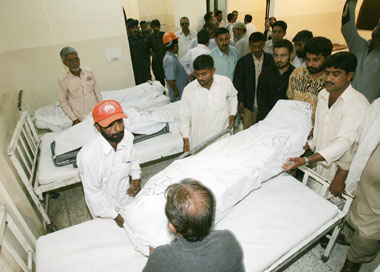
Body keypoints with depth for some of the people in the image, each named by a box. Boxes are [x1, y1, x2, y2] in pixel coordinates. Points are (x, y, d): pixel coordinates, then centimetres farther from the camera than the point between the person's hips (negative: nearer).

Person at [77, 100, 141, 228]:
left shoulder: (127, 136, -23)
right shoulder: (88, 156, -36)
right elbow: (94, 192, -24)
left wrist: (136, 177, -12)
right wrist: (116, 216, -18)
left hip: (125, 197, 4)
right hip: (104, 206, -4)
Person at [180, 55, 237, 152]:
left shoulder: (225, 82, -9)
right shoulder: (188, 90, -11)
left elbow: (232, 97, 15)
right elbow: (184, 117, -4)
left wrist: (232, 114, 3)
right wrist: (186, 140, -7)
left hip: (223, 137, 2)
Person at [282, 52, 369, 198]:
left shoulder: (358, 104, -19)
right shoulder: (323, 94, 5)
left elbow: (344, 142, -26)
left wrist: (306, 160, -32)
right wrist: (308, 145, 3)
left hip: (336, 170, -6)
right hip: (318, 163, 6)